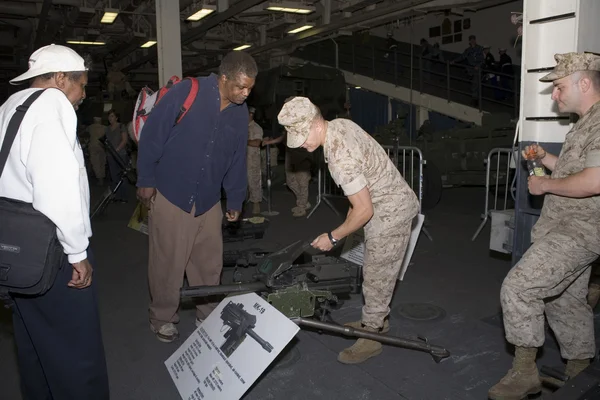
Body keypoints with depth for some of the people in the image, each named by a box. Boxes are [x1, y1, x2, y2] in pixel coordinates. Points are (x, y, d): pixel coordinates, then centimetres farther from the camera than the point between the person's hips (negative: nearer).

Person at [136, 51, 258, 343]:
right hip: (170, 196, -4)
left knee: (210, 264, 10)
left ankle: (207, 315, 31)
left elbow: (237, 159, 10)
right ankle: (162, 318, 27)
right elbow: (152, 135, -10)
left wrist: (235, 199, 13)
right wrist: (146, 180, -8)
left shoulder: (240, 111, 1)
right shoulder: (185, 94, -15)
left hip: (208, 201, 5)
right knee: (168, 263, 6)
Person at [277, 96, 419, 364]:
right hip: (385, 203, 10)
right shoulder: (340, 124, -4)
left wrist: (333, 237, -15)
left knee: (377, 275, 1)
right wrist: (353, 209, 17)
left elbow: (364, 210, -27)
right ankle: (376, 321, 36)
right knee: (375, 270, 20)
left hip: (391, 211, -10)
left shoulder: (340, 157, -32)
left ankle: (371, 337, 16)